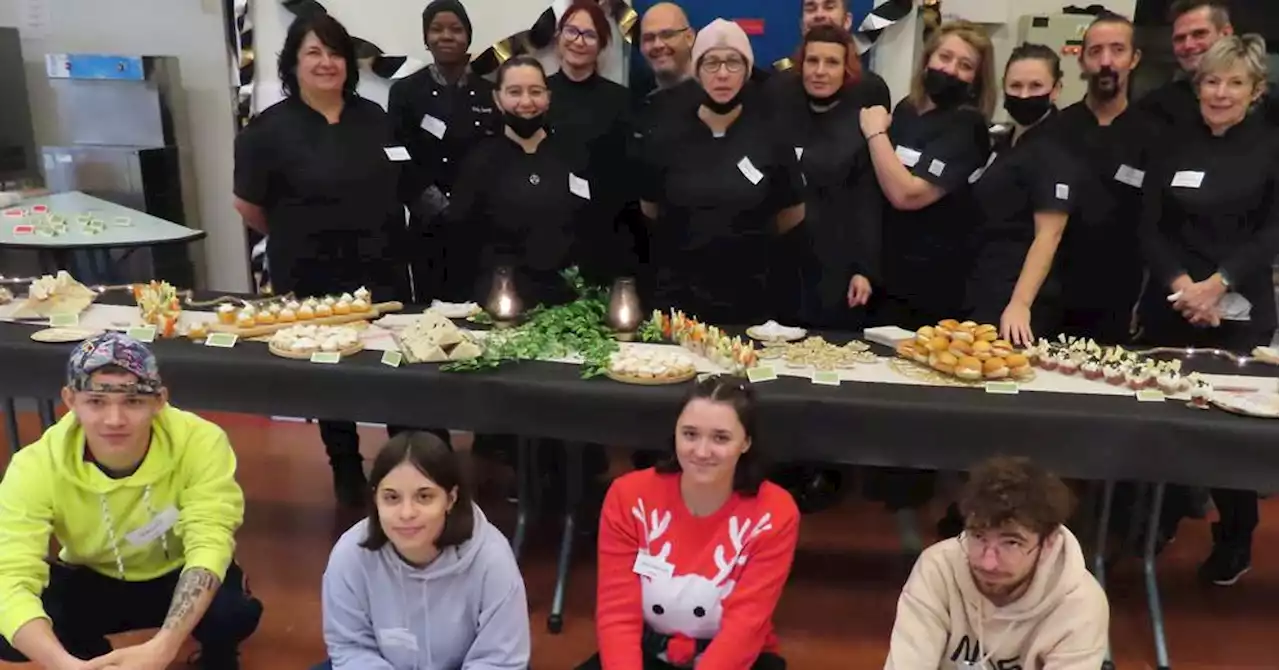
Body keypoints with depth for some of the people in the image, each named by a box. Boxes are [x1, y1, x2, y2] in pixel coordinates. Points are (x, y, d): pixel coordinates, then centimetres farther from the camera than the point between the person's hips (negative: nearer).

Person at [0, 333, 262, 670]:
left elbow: (209, 544, -33)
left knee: (235, 611, -33)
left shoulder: (200, 442, -29)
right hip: (92, 583, 2)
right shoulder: (35, 467, -26)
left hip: (177, 576, -1)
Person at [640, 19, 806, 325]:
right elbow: (649, 209, 11)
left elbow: (793, 214, 6)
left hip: (748, 296, 0)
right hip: (678, 293, 1)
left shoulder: (771, 133, -6)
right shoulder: (669, 134, -3)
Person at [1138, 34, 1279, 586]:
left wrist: (1217, 285, -16)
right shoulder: (1174, 147, 9)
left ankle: (1235, 540, 21)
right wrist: (1179, 283, -12)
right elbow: (1150, 228, 3)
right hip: (1169, 306, 2)